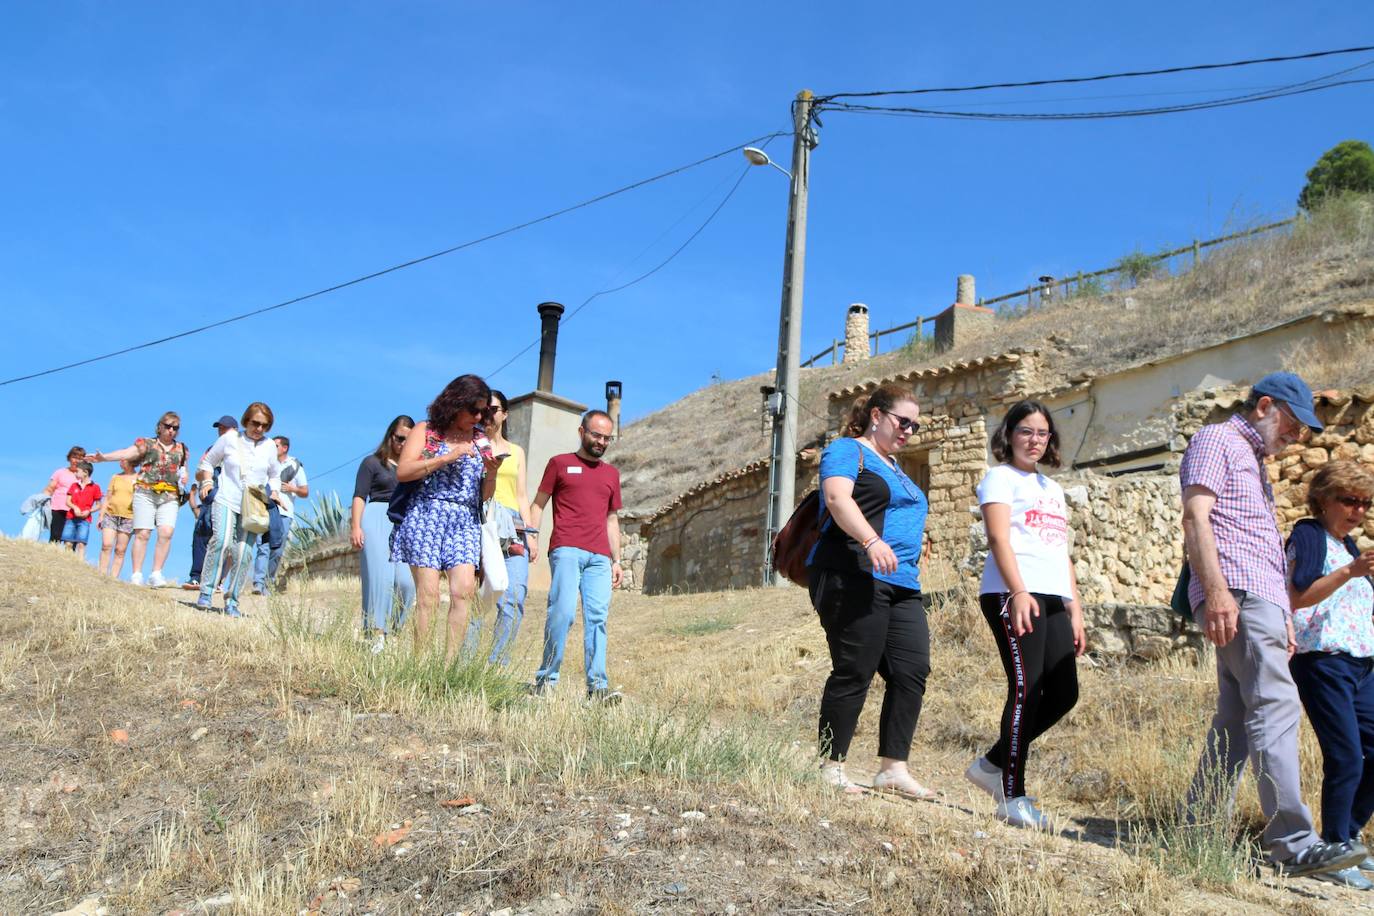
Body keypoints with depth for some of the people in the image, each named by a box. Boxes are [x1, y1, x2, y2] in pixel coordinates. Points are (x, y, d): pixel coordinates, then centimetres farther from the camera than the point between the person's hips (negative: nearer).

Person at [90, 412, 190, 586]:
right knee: (142, 533, -8)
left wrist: (184, 478, 7)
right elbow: (126, 453, -5)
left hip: (169, 496, 2)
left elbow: (184, 472, 30)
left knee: (166, 533, -15)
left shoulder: (181, 449, 19)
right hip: (145, 492, -2)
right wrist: (104, 457, -21)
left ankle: (156, 574, -10)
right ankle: (136, 575, -3)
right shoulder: (147, 444, 8)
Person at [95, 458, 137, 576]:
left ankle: (113, 577, -3)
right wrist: (101, 516, 10)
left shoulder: (138, 479, 5)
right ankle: (102, 575, -10)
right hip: (110, 514, 2)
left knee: (120, 550, -4)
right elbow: (107, 498, 15)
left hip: (128, 518, -2)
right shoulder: (115, 477, 14)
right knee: (106, 545, -10)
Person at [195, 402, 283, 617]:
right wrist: (207, 481, -2)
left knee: (244, 553, -4)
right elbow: (208, 461, 15)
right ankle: (206, 592, -16)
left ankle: (231, 601, 7)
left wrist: (274, 492, 6)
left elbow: (274, 476, 23)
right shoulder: (229, 439, 3)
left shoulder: (269, 446, 9)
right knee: (221, 540, -24)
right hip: (226, 501, -2)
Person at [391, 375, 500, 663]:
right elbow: (403, 472, -7)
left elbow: (485, 495, 15)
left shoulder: (479, 440, 16)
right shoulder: (426, 431, 7)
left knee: (463, 591, -14)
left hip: (466, 523, 3)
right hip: (427, 517, -3)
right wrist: (447, 457, -12)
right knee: (428, 594, -10)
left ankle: (449, 664, -13)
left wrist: (491, 472, -6)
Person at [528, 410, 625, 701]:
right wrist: (531, 538, -5)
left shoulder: (611, 474, 23)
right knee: (563, 612, -14)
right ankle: (546, 678, -4)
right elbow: (538, 504, 10)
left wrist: (617, 560, 17)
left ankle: (597, 686, -7)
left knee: (597, 617, -5)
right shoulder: (559, 463, 12)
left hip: (600, 557, 4)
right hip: (566, 550, -4)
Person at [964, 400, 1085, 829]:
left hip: (1053, 600, 8)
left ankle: (993, 764, 14)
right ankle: (1013, 797, -7)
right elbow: (998, 537, -9)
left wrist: (1075, 607, 17)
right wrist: (1018, 592, -22)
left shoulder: (1053, 488, 27)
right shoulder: (1001, 477, 5)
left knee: (1063, 693, 0)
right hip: (1013, 596, -8)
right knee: (1026, 689, -12)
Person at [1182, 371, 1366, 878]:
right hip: (1237, 594, -10)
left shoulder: (1252, 461, 30)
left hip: (1260, 599, 10)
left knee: (1236, 718, 7)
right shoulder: (1216, 440, 1)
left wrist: (1283, 616, 24)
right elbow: (1195, 517, -13)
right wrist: (1216, 589, -24)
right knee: (1276, 707, -17)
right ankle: (1294, 844, -22)